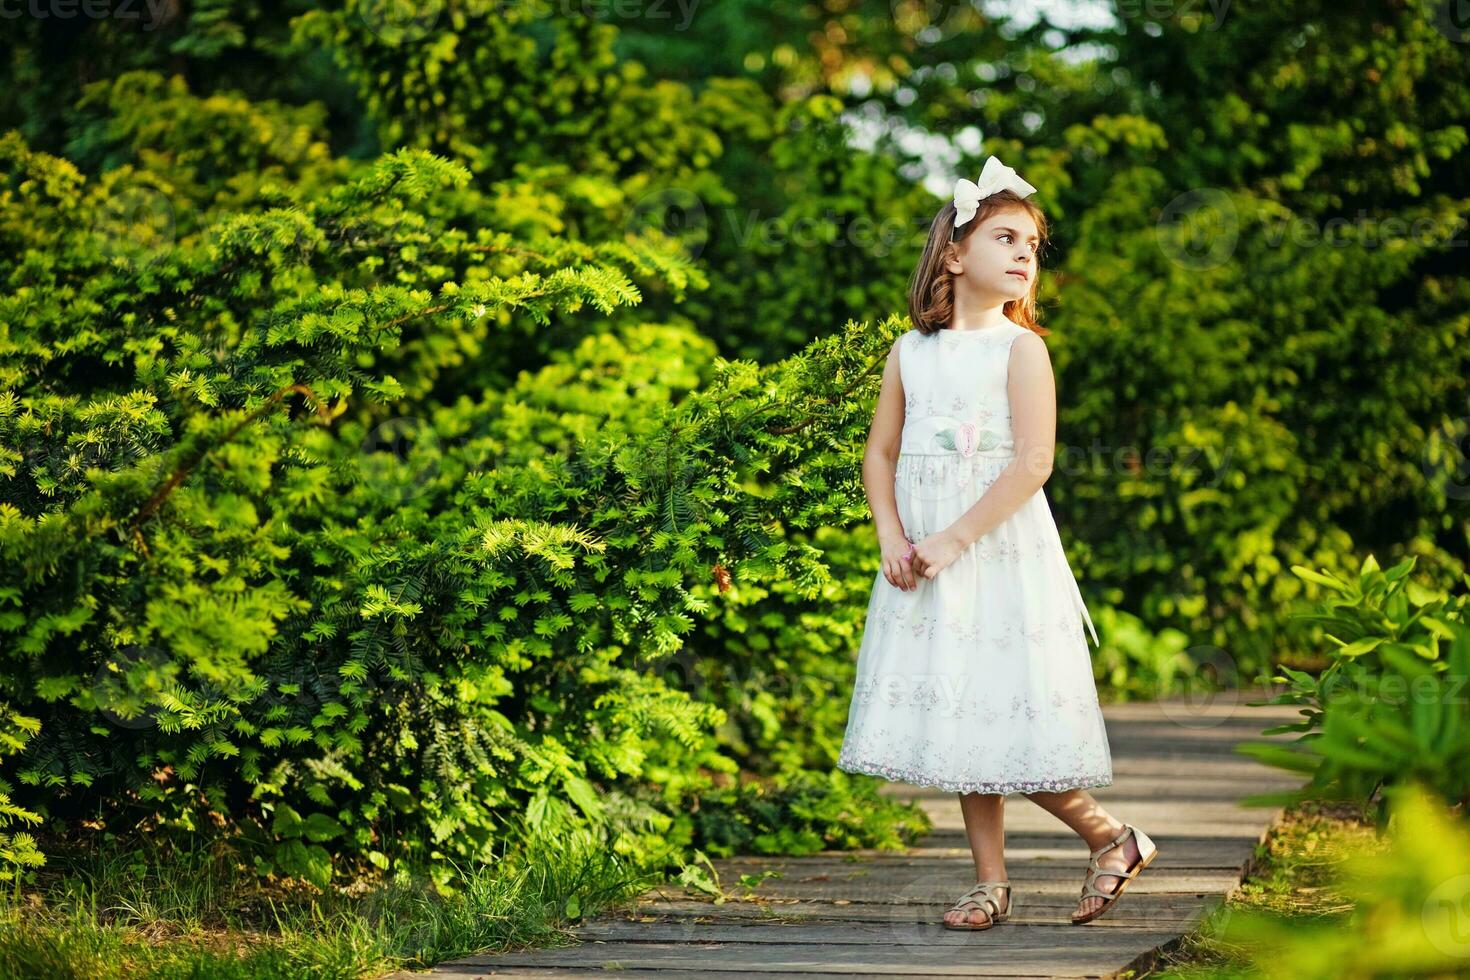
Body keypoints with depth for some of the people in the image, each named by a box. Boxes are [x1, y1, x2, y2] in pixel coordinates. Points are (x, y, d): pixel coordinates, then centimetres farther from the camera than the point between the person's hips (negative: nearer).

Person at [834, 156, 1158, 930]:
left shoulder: (1020, 348, -6)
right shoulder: (911, 353, 9)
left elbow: (1033, 462, -13)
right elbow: (881, 452, 12)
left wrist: (955, 539, -17)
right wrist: (892, 537, -4)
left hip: (1002, 552, -5)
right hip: (928, 563, 5)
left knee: (1006, 718, -8)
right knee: (961, 719, 7)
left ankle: (1112, 838, 11)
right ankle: (990, 881, 14)